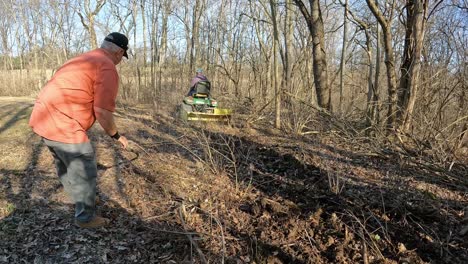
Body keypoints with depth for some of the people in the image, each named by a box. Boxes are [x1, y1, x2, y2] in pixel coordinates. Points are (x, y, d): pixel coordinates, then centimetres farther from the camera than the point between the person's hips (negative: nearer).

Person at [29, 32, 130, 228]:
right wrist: (116, 135, -3)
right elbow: (102, 112, -19)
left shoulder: (84, 59, 19)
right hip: (62, 125, -11)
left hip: (43, 119, 11)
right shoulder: (107, 68, -12)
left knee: (65, 165, 25)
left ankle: (80, 200, 46)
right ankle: (85, 217, 19)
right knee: (84, 170, 4)